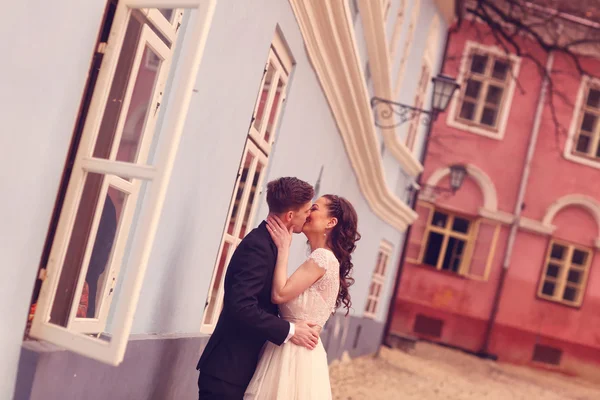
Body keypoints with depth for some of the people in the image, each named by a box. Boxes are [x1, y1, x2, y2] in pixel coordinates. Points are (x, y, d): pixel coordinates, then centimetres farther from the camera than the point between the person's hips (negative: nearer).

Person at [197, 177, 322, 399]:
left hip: (241, 366, 9)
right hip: (227, 369, -9)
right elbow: (242, 306, -27)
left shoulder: (267, 242, 11)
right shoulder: (258, 246, -19)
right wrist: (289, 330, -20)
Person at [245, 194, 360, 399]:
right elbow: (284, 294, 11)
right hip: (295, 349, 9)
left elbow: (279, 294, -19)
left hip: (295, 350, -9)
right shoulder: (322, 259, 15)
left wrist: (283, 248, -13)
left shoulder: (323, 257, -15)